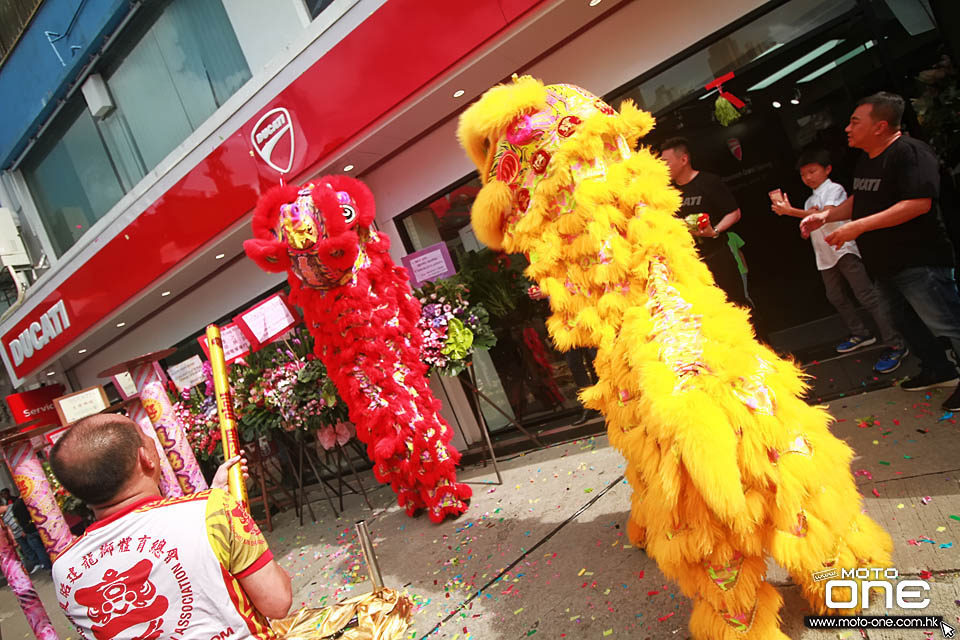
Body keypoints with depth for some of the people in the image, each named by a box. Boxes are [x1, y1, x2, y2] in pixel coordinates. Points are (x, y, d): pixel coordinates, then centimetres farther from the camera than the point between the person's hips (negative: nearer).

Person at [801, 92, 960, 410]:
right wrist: (826, 216, 5)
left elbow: (919, 203, -28)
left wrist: (858, 226, -29)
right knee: (906, 322, 20)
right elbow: (859, 200, 24)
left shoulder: (910, 152, -18)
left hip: (918, 263, -10)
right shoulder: (865, 160, 12)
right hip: (886, 264, 10)